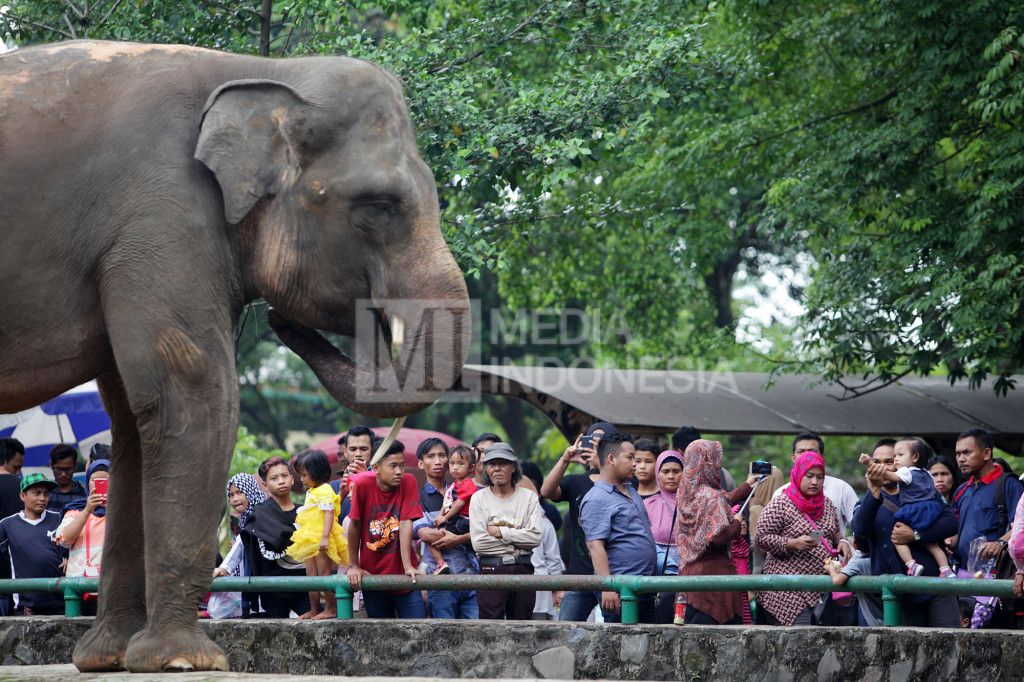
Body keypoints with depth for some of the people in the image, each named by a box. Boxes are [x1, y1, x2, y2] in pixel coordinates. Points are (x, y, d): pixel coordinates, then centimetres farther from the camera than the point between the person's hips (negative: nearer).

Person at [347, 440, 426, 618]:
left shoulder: (408, 482, -7)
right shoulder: (363, 485, -10)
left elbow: (406, 524, -11)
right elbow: (355, 525, -3)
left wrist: (408, 567, -14)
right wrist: (354, 566, 1)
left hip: (401, 575, 0)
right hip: (372, 575, 0)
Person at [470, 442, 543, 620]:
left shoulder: (529, 497, 9)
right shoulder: (479, 499, 5)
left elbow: (536, 537, -4)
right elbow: (478, 543, -6)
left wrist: (500, 532, -7)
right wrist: (515, 537, -4)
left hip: (523, 571, 2)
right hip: (491, 570, -2)